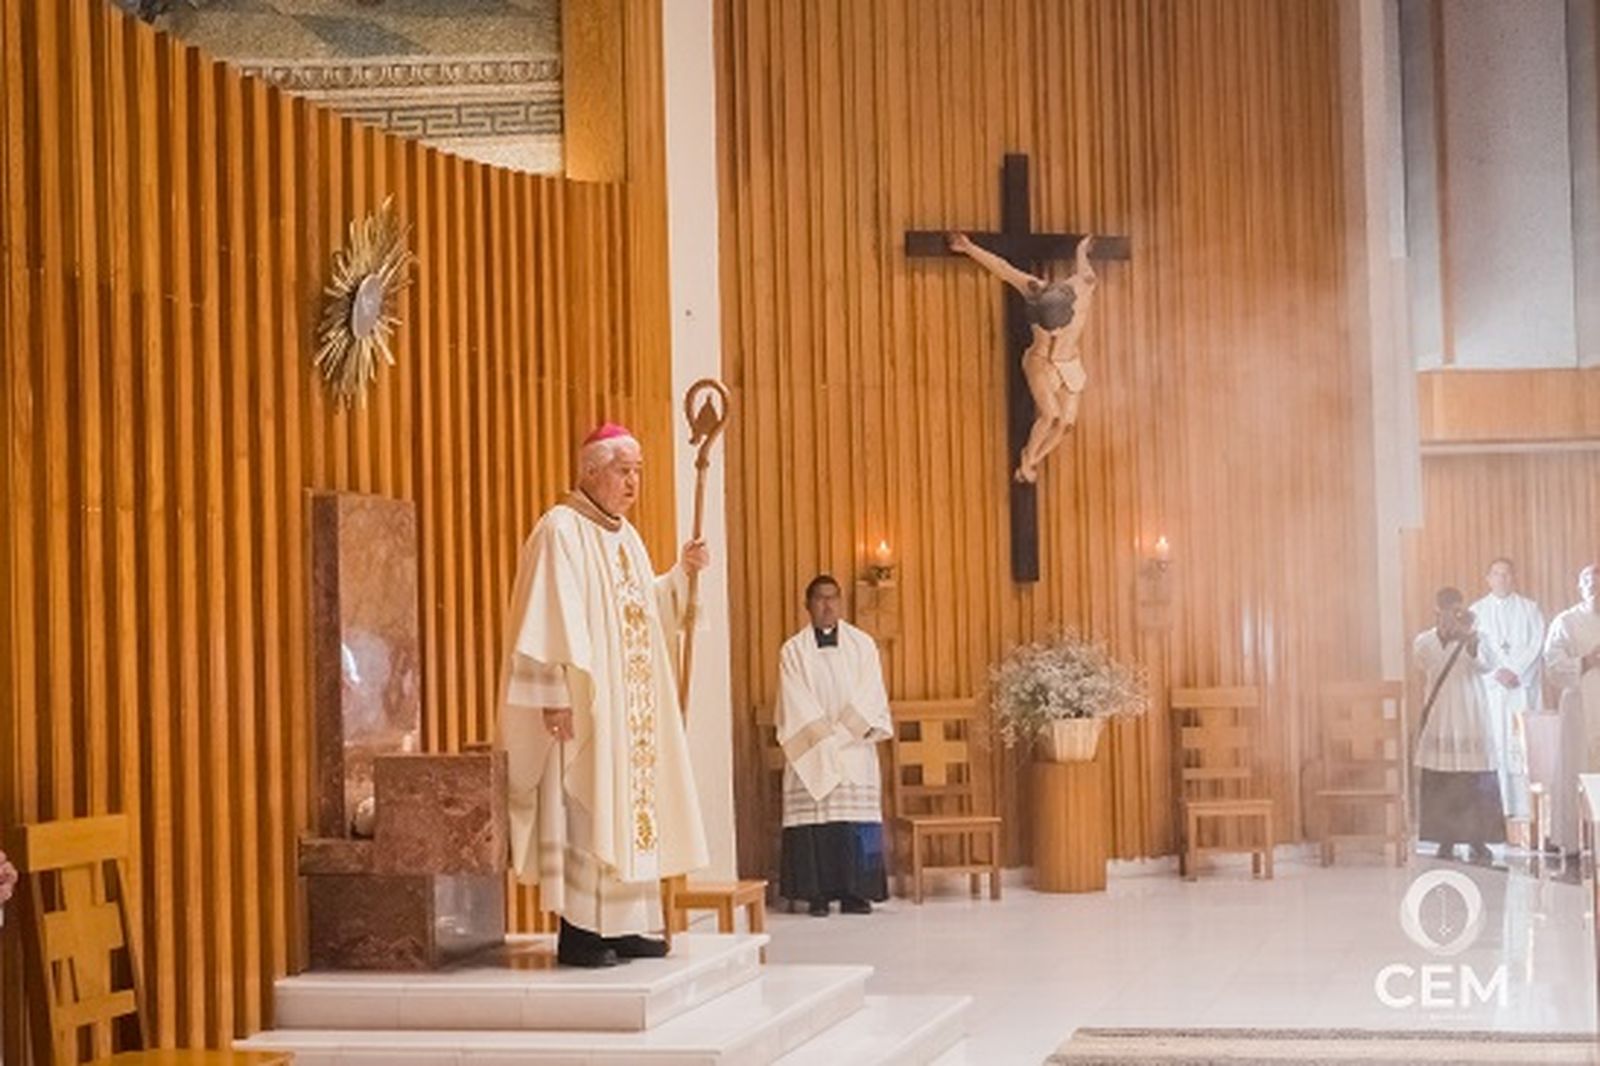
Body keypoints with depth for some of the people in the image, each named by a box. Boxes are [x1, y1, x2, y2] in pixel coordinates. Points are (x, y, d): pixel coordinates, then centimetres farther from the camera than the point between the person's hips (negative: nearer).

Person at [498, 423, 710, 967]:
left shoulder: (625, 536, 17)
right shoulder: (561, 531, -11)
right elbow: (549, 618, -17)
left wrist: (680, 573, 7)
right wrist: (555, 695, -23)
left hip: (631, 704, 9)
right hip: (582, 701, -9)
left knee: (630, 802, 9)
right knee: (584, 809, -8)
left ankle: (622, 924, 14)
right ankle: (577, 931, -5)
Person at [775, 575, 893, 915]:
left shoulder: (862, 645, 11)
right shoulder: (793, 651, 7)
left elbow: (869, 698, 3)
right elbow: (797, 705, -1)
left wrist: (844, 733, -9)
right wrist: (824, 738, -10)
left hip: (855, 749, 1)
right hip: (810, 754, -1)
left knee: (856, 821, -5)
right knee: (813, 820, -7)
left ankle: (855, 893, -2)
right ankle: (818, 895, -5)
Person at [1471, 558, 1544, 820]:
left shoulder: (1529, 609, 11)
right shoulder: (1477, 611, 12)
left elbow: (1536, 644, 2)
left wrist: (1515, 670, -11)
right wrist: (1498, 673, -10)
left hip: (1523, 684, 0)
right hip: (1489, 685, 0)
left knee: (1523, 744, -7)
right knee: (1494, 745, -6)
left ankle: (1524, 806, -7)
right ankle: (1498, 806, -6)